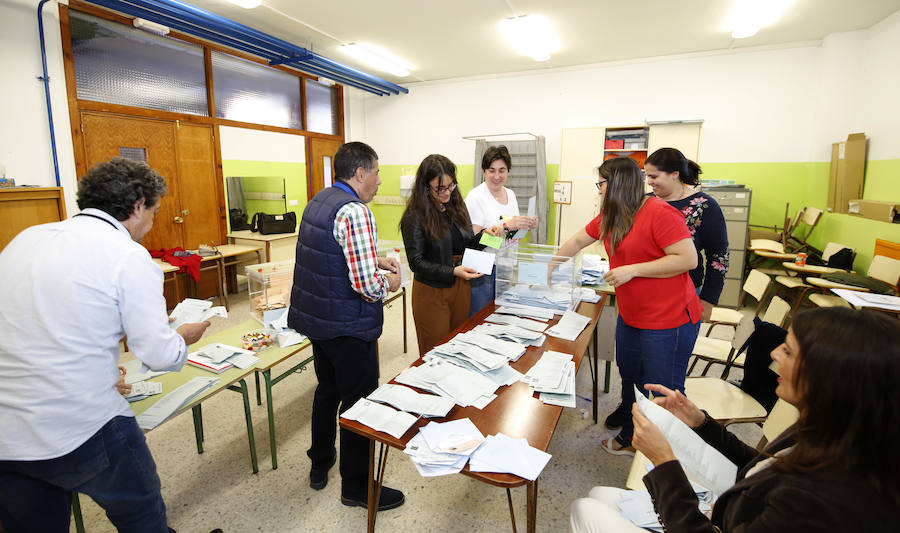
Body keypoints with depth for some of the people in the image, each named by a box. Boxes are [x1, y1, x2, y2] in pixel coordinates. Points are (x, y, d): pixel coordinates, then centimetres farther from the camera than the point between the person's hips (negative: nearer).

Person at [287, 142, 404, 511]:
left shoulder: (320, 200, 8)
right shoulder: (355, 211, -23)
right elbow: (366, 284, -29)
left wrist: (375, 261, 13)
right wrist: (389, 283, -8)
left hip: (316, 316, 10)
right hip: (348, 327, -10)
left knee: (328, 390, 25)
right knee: (359, 403, 7)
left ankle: (319, 465, 44)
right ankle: (356, 487, 25)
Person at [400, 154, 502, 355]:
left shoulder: (456, 206, 4)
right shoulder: (415, 216, -15)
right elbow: (416, 262, -16)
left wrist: (484, 234, -9)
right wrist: (453, 271, -26)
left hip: (460, 287, 6)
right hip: (432, 292, -6)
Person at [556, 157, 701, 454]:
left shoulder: (659, 213, -19)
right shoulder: (609, 217, 8)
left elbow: (688, 259, -22)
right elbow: (578, 241, 19)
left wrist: (632, 269, -23)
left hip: (668, 321, -9)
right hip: (630, 317, 9)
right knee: (630, 380, 21)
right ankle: (630, 438, 40)